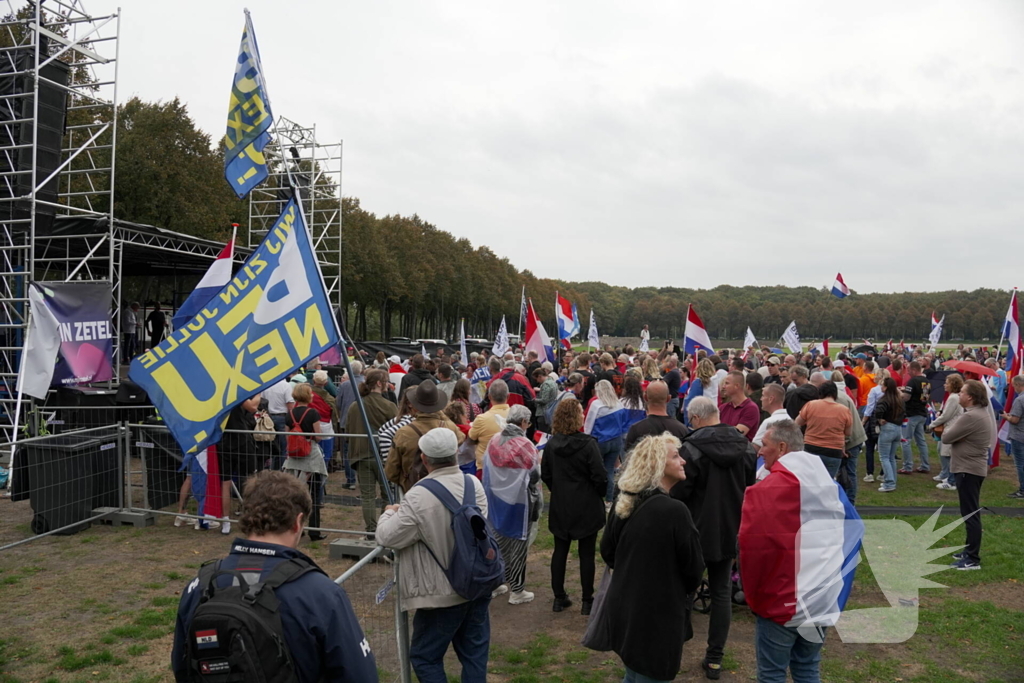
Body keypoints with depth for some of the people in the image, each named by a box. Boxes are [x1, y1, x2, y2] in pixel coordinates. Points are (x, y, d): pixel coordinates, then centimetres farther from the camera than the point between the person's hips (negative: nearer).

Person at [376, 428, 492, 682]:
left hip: (443, 594, -6)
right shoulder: (474, 484, -5)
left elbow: (386, 537, -13)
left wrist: (390, 513, 8)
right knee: (475, 652, 17)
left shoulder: (419, 497, -23)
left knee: (425, 657, 12)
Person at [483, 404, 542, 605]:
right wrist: (536, 504, -5)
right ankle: (516, 591, 16)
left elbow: (486, 472, 8)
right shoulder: (525, 445, -18)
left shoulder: (493, 442, -1)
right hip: (519, 503, -6)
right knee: (518, 546, 6)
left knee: (498, 542, 18)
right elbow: (534, 476, -15)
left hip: (496, 502, 6)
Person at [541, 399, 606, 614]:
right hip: (586, 507, -4)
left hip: (560, 506, 4)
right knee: (586, 553, 7)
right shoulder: (588, 444, -18)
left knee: (560, 550, 14)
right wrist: (601, 494, 2)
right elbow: (599, 477, -17)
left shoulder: (551, 444, -3)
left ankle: (559, 598, 21)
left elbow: (545, 474, 5)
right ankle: (587, 601, 15)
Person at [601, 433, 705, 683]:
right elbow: (693, 569, -11)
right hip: (657, 615, -7)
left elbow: (607, 552, 10)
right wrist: (682, 591, 9)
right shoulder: (674, 510, -22)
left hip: (622, 608, 7)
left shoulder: (622, 503, -1)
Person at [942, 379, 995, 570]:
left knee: (970, 514, -5)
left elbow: (946, 437, -18)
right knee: (971, 513, 19)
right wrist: (954, 428, -3)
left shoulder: (971, 417, -24)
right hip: (973, 467, 11)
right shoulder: (982, 412, 11)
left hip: (968, 470, -11)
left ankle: (973, 559, 0)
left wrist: (950, 425, 0)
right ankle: (970, 551, 29)